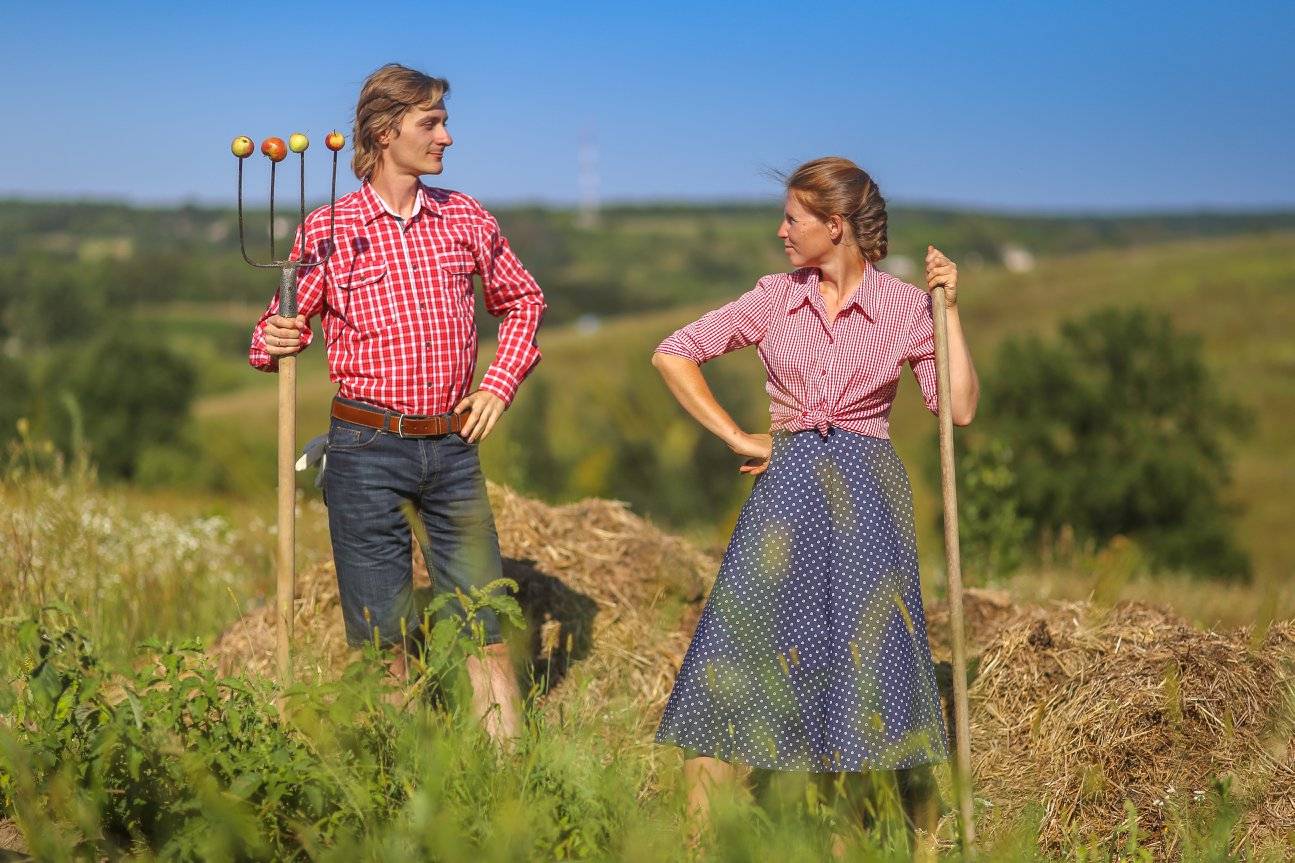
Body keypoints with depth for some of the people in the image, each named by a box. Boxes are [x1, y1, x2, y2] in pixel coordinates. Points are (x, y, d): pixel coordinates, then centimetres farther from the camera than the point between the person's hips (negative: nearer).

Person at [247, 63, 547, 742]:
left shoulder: (465, 218, 7)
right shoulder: (329, 230, -1)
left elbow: (522, 301, 21)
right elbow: (283, 324, 6)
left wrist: (499, 385, 8)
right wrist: (273, 344, -18)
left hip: (452, 446, 3)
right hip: (367, 449, -3)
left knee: (485, 624, 4)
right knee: (382, 635, 2)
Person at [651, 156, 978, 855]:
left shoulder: (904, 306, 2)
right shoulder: (774, 299, 5)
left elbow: (960, 408, -5)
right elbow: (672, 355, 8)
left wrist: (948, 309, -8)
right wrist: (737, 438, 3)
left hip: (867, 488, -2)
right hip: (789, 484, 2)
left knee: (877, 643, -5)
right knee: (740, 636, -4)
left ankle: (929, 833, 7)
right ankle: (701, 820, 3)